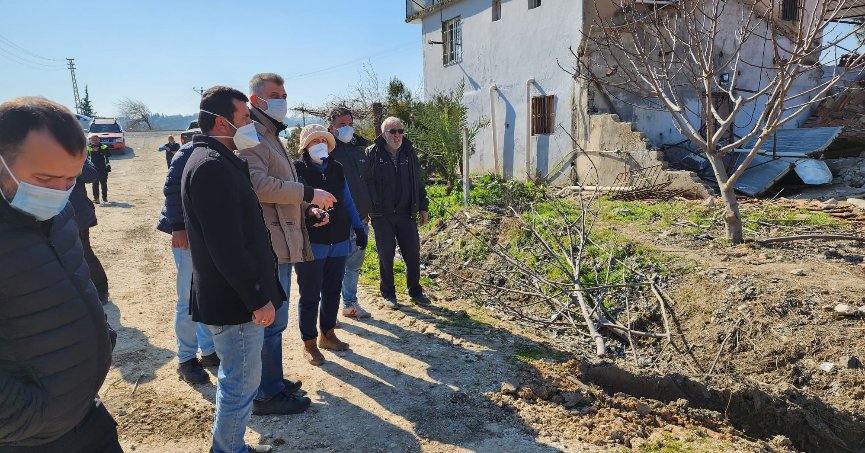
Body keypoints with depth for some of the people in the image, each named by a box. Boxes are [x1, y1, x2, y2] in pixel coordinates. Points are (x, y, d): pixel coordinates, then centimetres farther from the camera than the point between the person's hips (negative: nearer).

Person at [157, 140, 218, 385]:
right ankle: (186, 359, 14)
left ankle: (209, 351, 25)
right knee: (189, 300, 0)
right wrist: (178, 226, -18)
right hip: (188, 235, -7)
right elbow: (172, 188, -15)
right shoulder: (191, 152, -11)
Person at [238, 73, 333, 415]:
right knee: (271, 320, -2)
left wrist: (308, 209, 14)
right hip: (269, 245, -11)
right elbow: (257, 185, -25)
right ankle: (268, 395, 12)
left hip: (280, 243, 11)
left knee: (272, 319, 19)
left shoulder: (270, 136, 23)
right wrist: (308, 193, -22)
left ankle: (272, 381, 34)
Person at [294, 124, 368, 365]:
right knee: (310, 296, 5)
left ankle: (328, 334, 32)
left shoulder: (337, 169, 11)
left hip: (338, 242, 5)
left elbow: (347, 202, 15)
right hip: (311, 243, -5)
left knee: (332, 291, 15)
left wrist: (358, 227, 11)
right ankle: (309, 343, 20)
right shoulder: (297, 169, -6)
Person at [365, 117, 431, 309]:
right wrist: (367, 210, -12)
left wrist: (423, 207, 11)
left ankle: (415, 291, 25)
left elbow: (419, 182, 13)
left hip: (406, 214, 3)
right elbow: (366, 183, -6)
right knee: (386, 256, 7)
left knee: (413, 254, 7)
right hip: (382, 216, -3)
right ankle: (388, 294, 23)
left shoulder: (410, 153, 8)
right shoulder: (372, 154, -4)